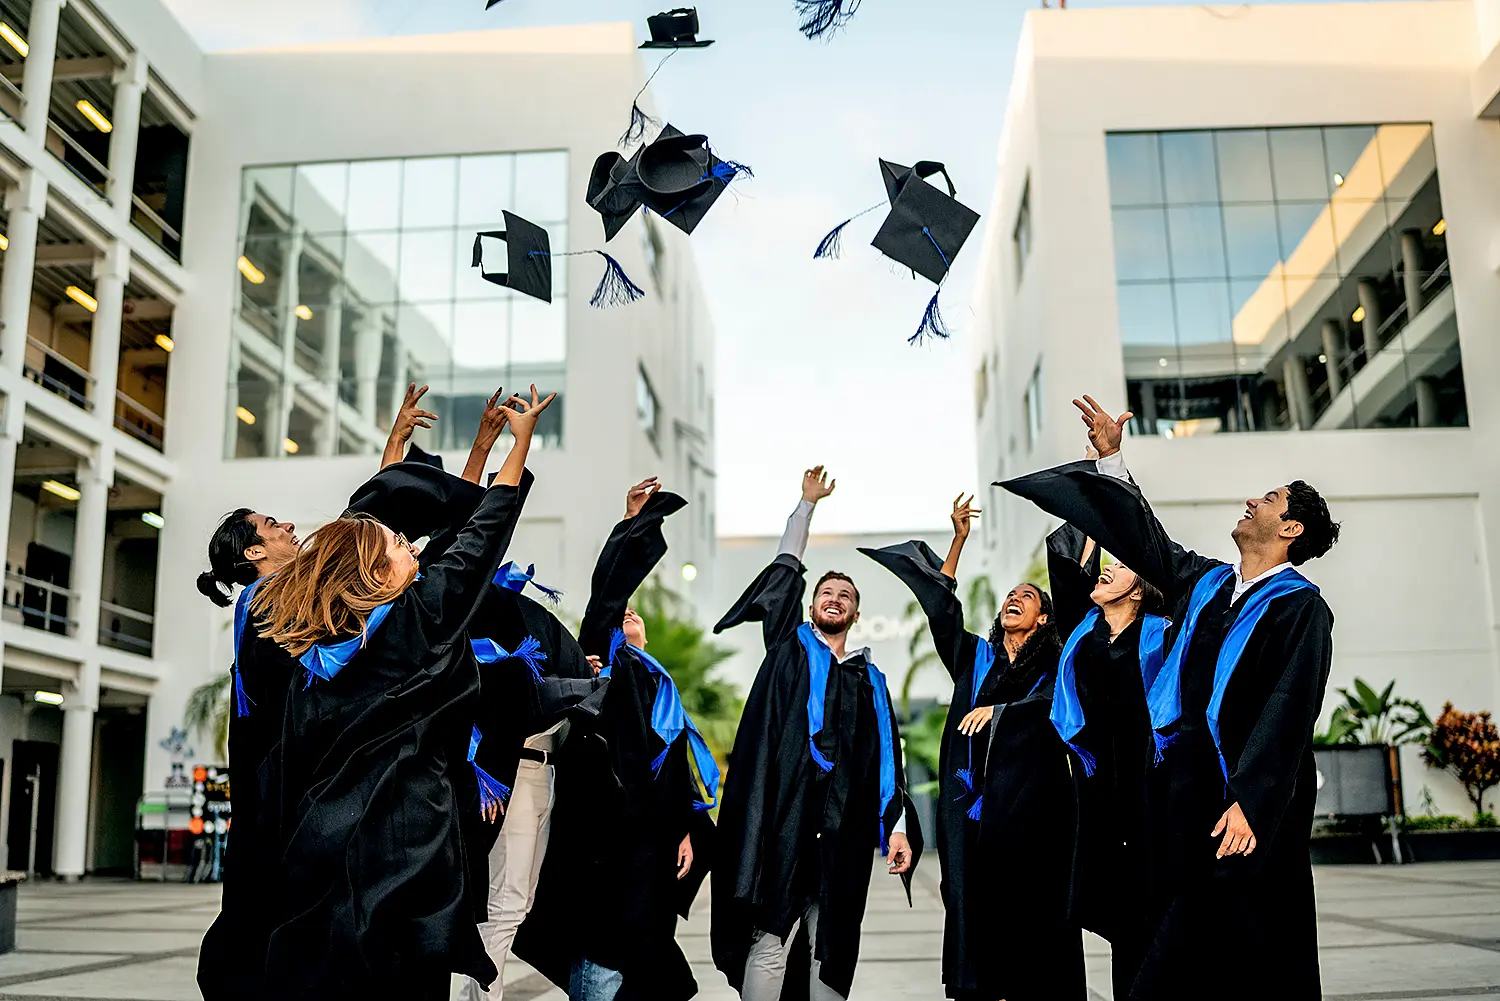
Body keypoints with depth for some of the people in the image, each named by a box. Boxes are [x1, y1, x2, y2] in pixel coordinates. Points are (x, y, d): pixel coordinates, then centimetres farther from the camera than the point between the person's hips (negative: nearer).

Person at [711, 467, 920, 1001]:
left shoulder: (870, 680, 19)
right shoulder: (791, 647, 14)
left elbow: (886, 758, 14)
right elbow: (786, 570, 13)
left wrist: (898, 826, 4)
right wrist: (808, 502, 17)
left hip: (844, 832, 3)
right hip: (783, 821, -3)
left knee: (832, 950, 5)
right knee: (770, 944, -8)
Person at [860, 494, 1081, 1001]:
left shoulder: (1053, 668, 9)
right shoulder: (976, 656, 17)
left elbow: (1057, 704, -11)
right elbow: (941, 608, 9)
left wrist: (998, 709, -21)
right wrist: (959, 540, 4)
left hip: (1029, 804, -3)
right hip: (971, 801, 3)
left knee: (1030, 910, -3)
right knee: (973, 902, -1)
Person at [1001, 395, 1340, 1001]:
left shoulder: (1300, 607, -6)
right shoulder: (1205, 583, 14)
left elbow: (1287, 714, -15)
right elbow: (1146, 540, 27)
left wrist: (1247, 801, -24)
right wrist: (1111, 460, 25)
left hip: (1246, 805, -6)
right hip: (1185, 792, 6)